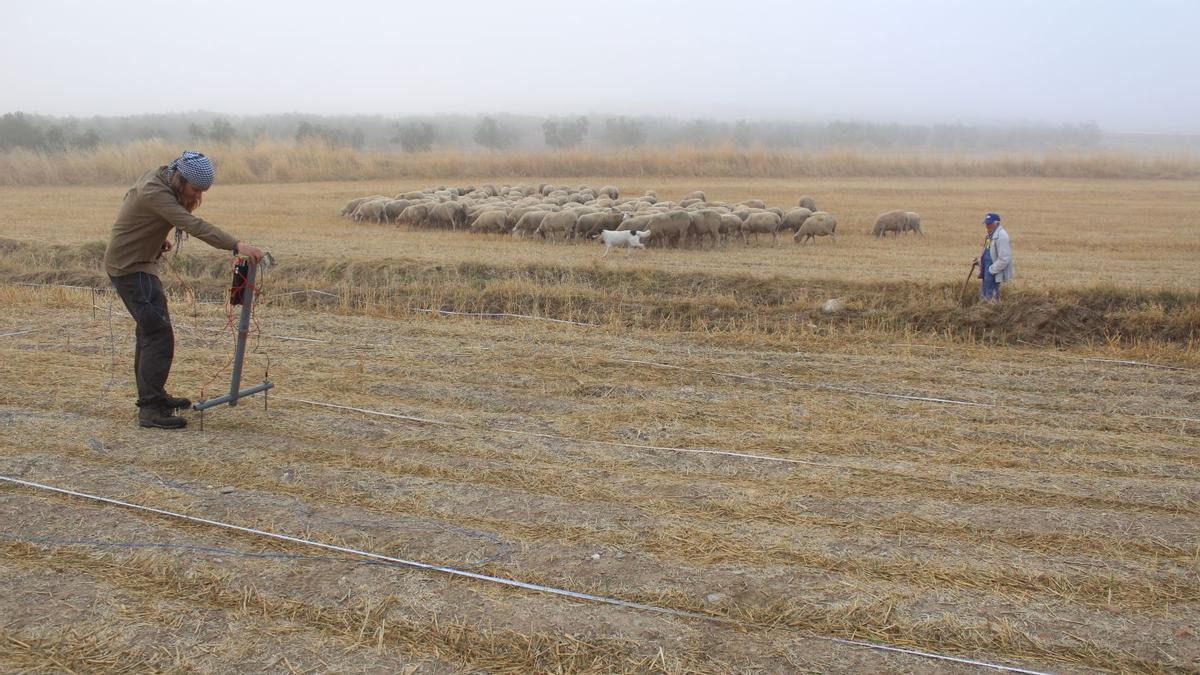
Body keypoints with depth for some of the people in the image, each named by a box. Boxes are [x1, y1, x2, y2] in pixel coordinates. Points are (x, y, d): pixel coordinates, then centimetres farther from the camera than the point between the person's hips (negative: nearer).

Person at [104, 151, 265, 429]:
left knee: (149, 330, 19)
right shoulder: (154, 192, -26)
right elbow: (194, 226, -38)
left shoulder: (159, 178, 4)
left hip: (139, 262, 10)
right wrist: (236, 245, -47)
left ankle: (151, 395, 32)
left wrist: (157, 238, 7)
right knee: (159, 334, -14)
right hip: (130, 267, -10)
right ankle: (151, 409, -14)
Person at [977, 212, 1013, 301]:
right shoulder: (991, 235, 13)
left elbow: (1004, 259, -24)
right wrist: (980, 260, 10)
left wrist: (991, 270, -20)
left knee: (991, 297, -6)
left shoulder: (1001, 236, -19)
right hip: (988, 271, 10)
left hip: (994, 274, -10)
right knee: (984, 294, 17)